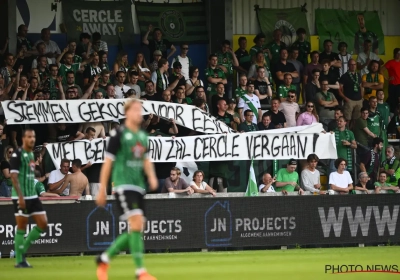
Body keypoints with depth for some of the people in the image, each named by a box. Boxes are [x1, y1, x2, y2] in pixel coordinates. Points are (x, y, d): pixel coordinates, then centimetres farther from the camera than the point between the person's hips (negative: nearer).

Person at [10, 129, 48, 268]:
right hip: (21, 197, -8)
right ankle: (19, 260, 4)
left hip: (33, 196, 8)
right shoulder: (17, 155, -10)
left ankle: (23, 250, 16)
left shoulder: (31, 154, 14)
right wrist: (20, 197, -21)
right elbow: (14, 177, -15)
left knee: (43, 224, 3)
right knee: (22, 228, -3)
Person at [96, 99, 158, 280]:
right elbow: (108, 162, -5)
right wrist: (102, 190, -4)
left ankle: (104, 258, 24)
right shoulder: (119, 134, -6)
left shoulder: (143, 136, 13)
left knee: (135, 231, 7)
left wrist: (152, 177, 3)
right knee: (136, 224, -18)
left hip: (139, 187, 8)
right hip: (123, 185, -8)